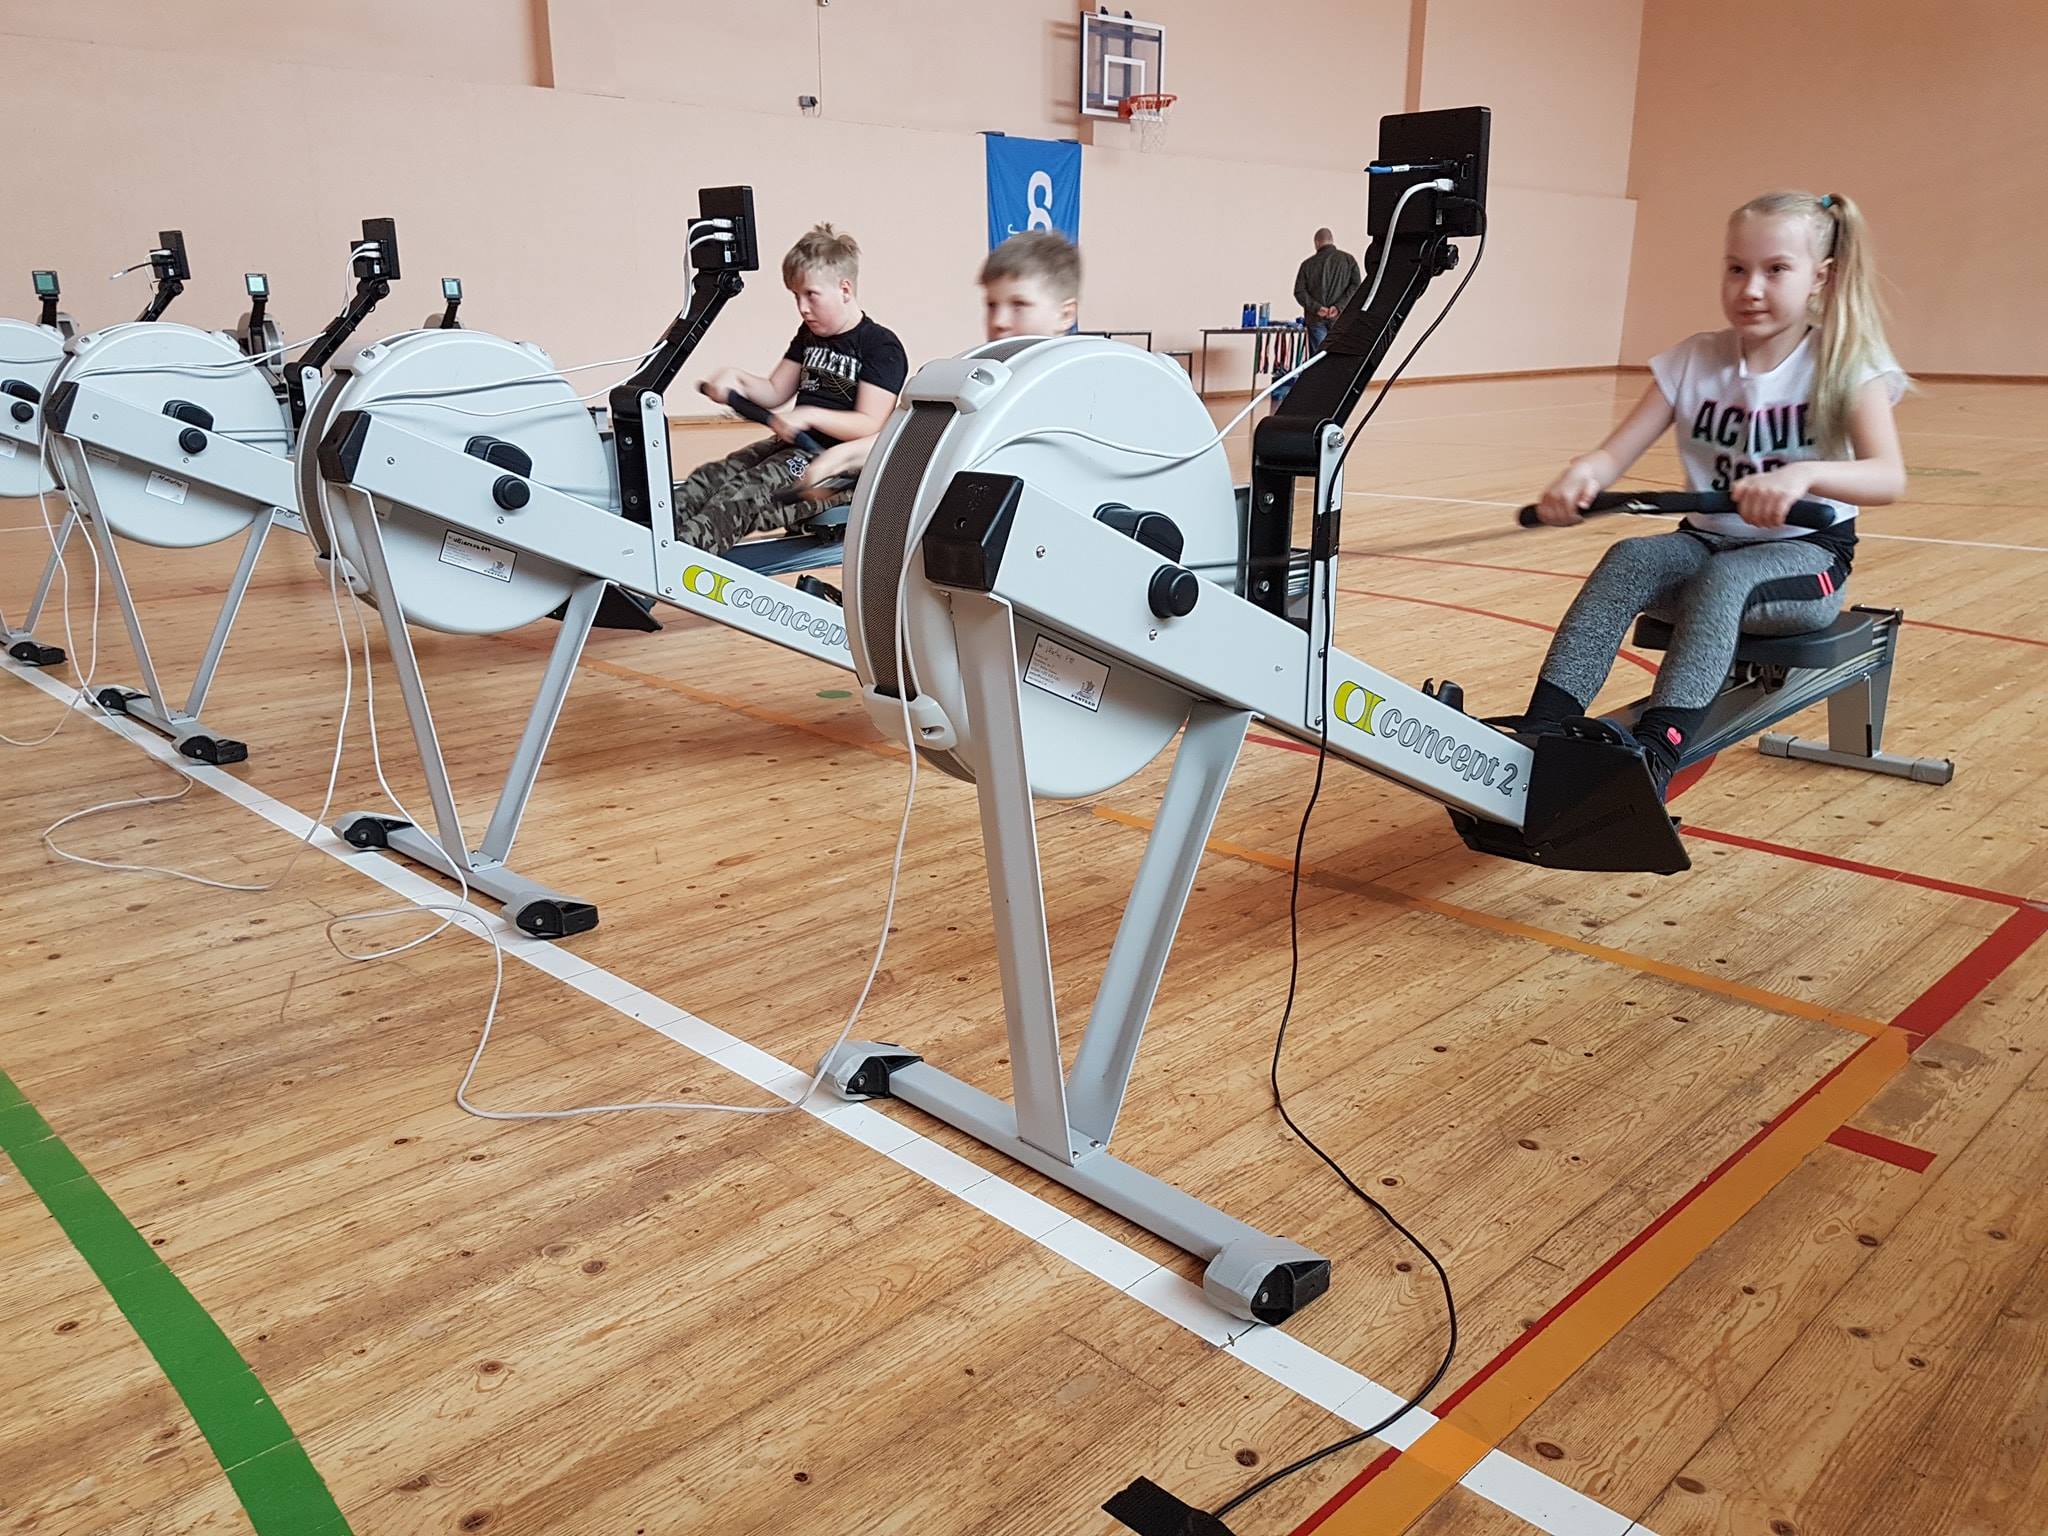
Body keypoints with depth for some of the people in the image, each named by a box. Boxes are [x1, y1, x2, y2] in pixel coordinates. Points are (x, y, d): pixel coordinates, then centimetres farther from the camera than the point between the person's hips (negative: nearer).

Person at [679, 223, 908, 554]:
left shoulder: (881, 346, -8)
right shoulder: (809, 335, 18)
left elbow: (869, 426, -16)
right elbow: (775, 392, 21)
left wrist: (809, 415, -29)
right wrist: (738, 380, 0)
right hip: (795, 446, 9)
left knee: (746, 494, -27)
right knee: (708, 477, -11)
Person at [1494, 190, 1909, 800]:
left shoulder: (1844, 365, -7)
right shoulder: (1695, 360, 3)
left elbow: (1888, 478, -22)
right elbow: (1616, 453, -5)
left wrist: (1803, 475, -44)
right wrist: (1581, 475, -31)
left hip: (1806, 557, -3)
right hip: (1706, 542, 3)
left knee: (1723, 579, -36)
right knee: (1630, 558, -29)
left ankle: (1654, 754, -50)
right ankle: (1541, 732, -41)